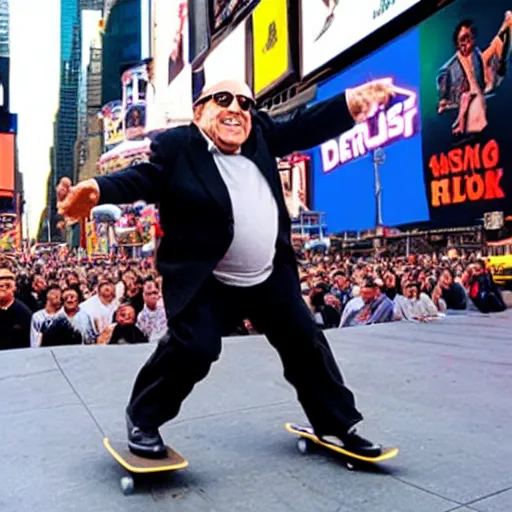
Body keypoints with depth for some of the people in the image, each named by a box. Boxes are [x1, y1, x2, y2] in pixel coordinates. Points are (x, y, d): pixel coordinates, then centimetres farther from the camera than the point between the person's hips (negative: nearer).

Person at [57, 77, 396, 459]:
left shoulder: (260, 135, 6)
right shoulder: (177, 146, -9)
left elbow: (305, 129, 10)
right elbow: (144, 178, -19)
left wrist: (353, 101, -2)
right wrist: (97, 190, -39)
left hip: (271, 278, 6)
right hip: (205, 282, -5)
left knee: (307, 345, 11)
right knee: (191, 349, -20)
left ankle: (339, 423, 32)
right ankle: (142, 419, 10)